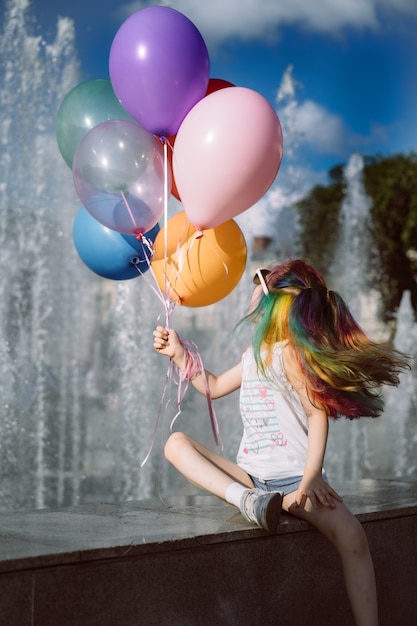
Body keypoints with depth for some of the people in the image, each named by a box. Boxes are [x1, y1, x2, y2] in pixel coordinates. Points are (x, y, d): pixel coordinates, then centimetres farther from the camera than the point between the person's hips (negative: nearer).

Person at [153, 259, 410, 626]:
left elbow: (318, 412, -15)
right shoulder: (254, 354, 17)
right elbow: (214, 387, 32)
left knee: (351, 534, -32)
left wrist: (311, 476, -26)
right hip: (251, 476, 7)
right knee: (176, 442, -12)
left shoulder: (290, 351, -6)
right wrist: (179, 353, 23)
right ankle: (245, 500, -33)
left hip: (295, 478, -7)